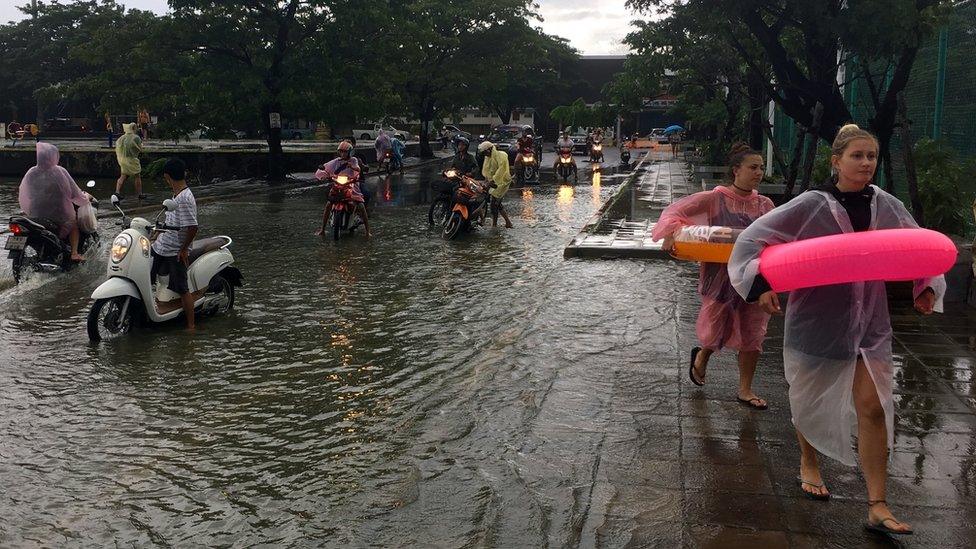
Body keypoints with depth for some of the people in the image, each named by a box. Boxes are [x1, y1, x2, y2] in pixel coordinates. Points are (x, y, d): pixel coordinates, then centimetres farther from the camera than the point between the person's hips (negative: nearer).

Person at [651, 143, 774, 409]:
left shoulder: (764, 205, 6)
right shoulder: (715, 198, -7)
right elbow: (676, 210, -9)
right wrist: (673, 230, -29)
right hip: (720, 275, -4)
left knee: (752, 333, 7)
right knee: (719, 330, 8)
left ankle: (745, 390, 22)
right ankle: (702, 355, 44)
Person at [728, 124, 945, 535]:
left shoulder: (887, 207, 0)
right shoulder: (811, 206, -11)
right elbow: (752, 240, -10)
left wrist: (928, 287, 0)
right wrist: (761, 284, -23)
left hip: (870, 322, 3)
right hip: (817, 320, -2)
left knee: (874, 407, -3)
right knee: (809, 400, 14)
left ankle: (877, 507, 5)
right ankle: (808, 463, 44)